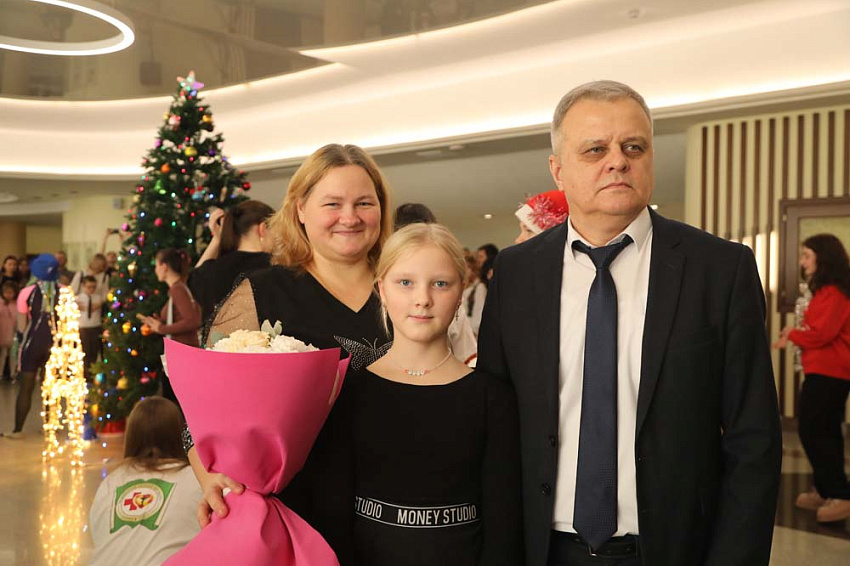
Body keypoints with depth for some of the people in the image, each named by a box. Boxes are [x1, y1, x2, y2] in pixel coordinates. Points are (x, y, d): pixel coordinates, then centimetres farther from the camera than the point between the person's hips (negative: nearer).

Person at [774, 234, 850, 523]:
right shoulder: (826, 290, 16)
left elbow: (822, 333, -22)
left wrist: (792, 335, -6)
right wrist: (797, 331, -4)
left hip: (826, 373, -11)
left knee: (813, 432, -9)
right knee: (825, 433, 15)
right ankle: (825, 491, 23)